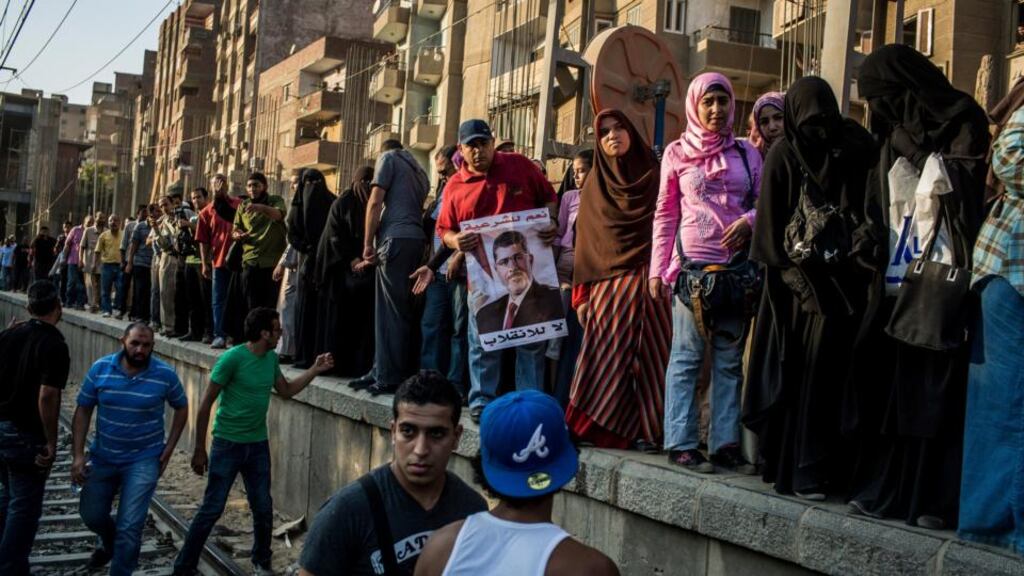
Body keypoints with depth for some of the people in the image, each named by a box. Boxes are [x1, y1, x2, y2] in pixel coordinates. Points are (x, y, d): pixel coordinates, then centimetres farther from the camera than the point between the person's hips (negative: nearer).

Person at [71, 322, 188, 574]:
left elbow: (181, 408, 4)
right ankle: (109, 543, 52)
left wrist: (169, 447, -3)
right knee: (91, 514, 18)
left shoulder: (165, 374, -13)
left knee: (129, 527, -4)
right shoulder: (100, 368, -10)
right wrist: (78, 455, -10)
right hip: (103, 457, 3)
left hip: (143, 460, -3)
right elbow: (83, 411, -4)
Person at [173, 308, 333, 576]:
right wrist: (199, 449, -12)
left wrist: (315, 370, 6)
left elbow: (286, 391, 18)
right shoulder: (232, 358, -18)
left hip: (258, 445, 6)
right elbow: (206, 404, -13)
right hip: (228, 444, -6)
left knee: (264, 509, 10)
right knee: (212, 509, -2)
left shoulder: (271, 359, 3)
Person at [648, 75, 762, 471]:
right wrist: (658, 270, -1)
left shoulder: (746, 153, 11)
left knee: (730, 359, 5)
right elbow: (665, 214, 5)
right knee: (687, 356, -3)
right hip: (692, 264, -3)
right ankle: (681, 443, 2)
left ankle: (725, 443, 10)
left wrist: (749, 221, -11)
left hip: (737, 266, 3)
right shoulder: (677, 153, 5)